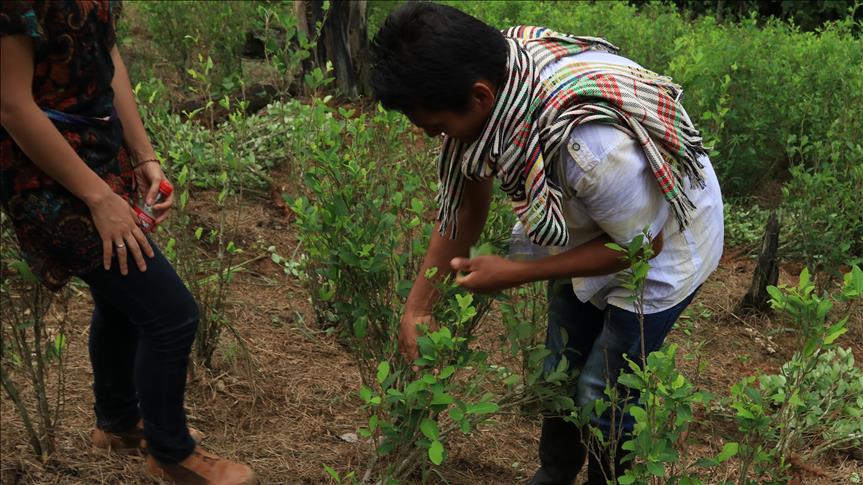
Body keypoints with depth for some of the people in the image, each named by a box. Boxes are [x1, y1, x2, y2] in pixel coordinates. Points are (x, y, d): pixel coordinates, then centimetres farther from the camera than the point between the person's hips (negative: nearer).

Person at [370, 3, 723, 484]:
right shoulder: (492, 70, -24)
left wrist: (516, 274, -26)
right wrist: (418, 305, -7)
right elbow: (465, 199, -9)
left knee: (603, 394, 3)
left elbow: (642, 243, -26)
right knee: (560, 369, 19)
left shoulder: (590, 141, -45)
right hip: (587, 230, 7)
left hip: (663, 242, -7)